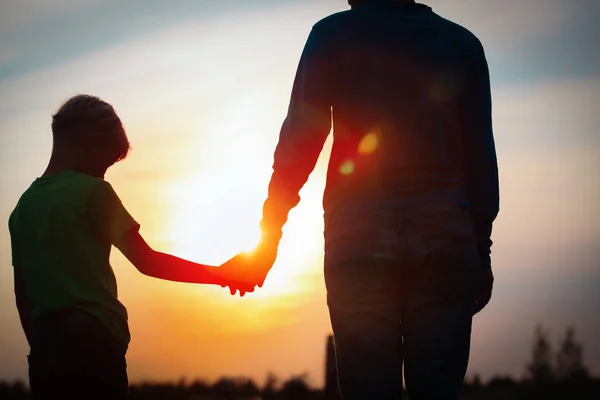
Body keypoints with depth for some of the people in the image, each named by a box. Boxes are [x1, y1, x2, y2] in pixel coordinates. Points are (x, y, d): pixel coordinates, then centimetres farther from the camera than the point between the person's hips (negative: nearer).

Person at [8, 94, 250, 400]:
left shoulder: (23, 206, 15)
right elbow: (147, 262, -8)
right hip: (92, 343, -6)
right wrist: (219, 275, 1)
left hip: (47, 351, 6)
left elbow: (21, 294, 17)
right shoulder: (91, 192, -4)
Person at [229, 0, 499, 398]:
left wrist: (269, 238, 6)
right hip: (444, 240, 1)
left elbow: (299, 142, 3)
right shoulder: (463, 43, 16)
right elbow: (482, 157, 11)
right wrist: (482, 253, 12)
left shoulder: (335, 34, 10)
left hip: (359, 239, -1)